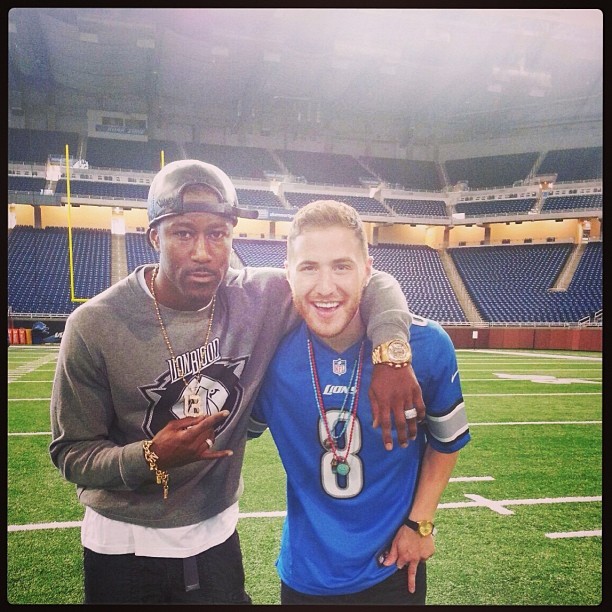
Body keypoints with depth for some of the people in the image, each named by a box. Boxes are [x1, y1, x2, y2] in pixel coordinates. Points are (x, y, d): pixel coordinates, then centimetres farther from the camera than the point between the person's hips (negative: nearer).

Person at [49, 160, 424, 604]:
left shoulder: (261, 298, -14)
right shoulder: (96, 325, -20)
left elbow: (374, 283, -10)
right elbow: (70, 453, -13)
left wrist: (391, 351, -29)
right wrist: (152, 457, -31)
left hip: (217, 536, 2)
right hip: (123, 545, -1)